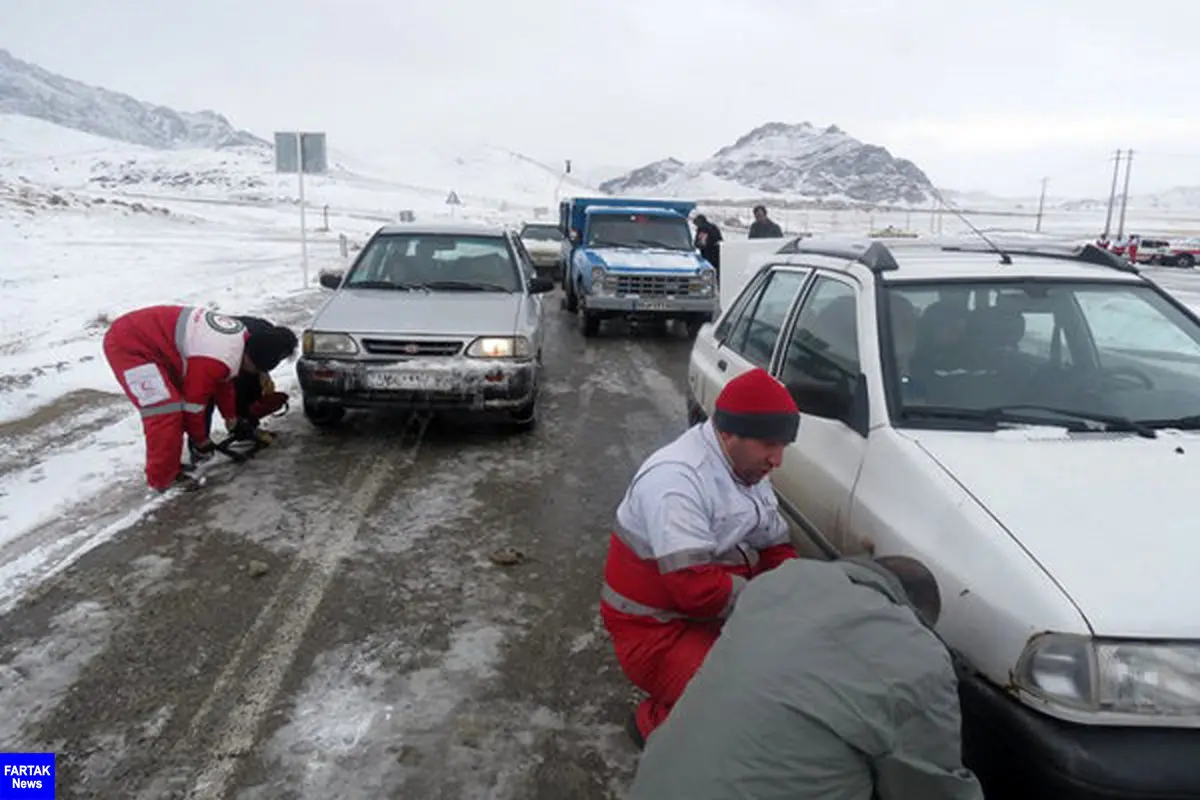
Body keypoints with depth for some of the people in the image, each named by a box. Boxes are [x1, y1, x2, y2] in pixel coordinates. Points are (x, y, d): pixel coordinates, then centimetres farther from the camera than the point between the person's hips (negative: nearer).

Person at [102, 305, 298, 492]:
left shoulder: (240, 338, 2)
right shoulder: (214, 361, -28)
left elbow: (223, 380, 20)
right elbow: (193, 401, -16)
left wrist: (230, 415, 32)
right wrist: (200, 440, 1)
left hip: (145, 333, 10)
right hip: (128, 345, -10)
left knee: (176, 402, 15)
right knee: (166, 410, -14)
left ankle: (169, 465, 26)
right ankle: (163, 479, -2)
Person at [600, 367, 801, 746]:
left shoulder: (747, 469, 3)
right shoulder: (675, 479, -27)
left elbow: (777, 549, 10)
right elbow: (697, 590, -33)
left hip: (718, 615, 9)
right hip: (655, 629, -9)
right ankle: (657, 723, 4)